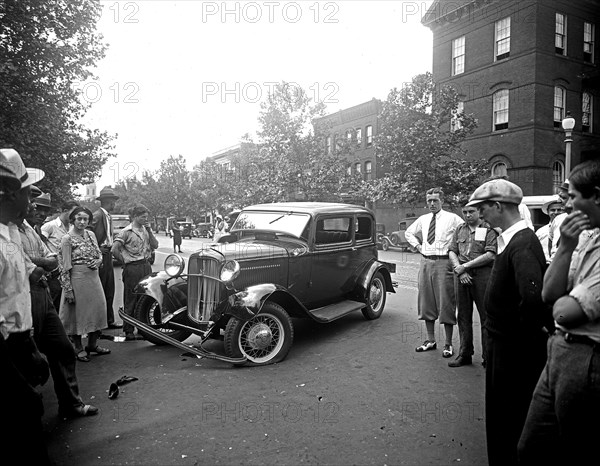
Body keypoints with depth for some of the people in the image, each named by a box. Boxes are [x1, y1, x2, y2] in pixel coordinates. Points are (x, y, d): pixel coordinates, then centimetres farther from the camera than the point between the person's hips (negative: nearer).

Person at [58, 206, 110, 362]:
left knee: (97, 309, 11)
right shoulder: (67, 239, -9)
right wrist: (68, 289, -14)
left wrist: (98, 261, -5)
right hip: (77, 279, -6)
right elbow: (65, 267, -11)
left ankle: (92, 344, 28)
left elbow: (99, 254, 19)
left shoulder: (91, 234, 8)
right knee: (78, 312, 5)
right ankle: (79, 348, 20)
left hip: (94, 278, 6)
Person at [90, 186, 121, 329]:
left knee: (109, 291, 13)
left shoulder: (108, 216, 15)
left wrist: (110, 248, 9)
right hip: (100, 257, -9)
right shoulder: (97, 215, -14)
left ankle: (109, 320, 21)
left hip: (108, 255, 9)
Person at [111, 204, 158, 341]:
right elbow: (115, 250, -13)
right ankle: (129, 331, 10)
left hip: (146, 267, 6)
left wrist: (149, 231, -5)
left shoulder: (146, 230, 11)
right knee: (131, 300, 2)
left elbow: (155, 245, 3)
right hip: (133, 268, -6)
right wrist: (125, 262, -5)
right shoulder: (127, 231, -8)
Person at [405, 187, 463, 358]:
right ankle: (430, 340, 24)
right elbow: (409, 232, 26)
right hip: (426, 262, 5)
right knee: (426, 302, 11)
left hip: (443, 262, -5)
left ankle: (448, 344, 10)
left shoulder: (452, 218, -4)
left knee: (446, 303, -1)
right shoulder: (423, 219, 11)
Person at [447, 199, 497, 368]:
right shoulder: (459, 229, 15)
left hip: (482, 274, -5)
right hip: (461, 276, 5)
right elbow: (452, 251, 10)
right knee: (463, 316, 10)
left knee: (486, 316, -1)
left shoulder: (489, 229, -1)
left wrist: (465, 266, -11)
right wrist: (459, 269, -7)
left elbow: (490, 255, -11)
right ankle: (465, 354, 20)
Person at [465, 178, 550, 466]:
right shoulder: (509, 239, 6)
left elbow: (533, 296, -37)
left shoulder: (523, 244, -24)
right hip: (502, 340, 9)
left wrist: (528, 329, -23)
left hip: (515, 347, -9)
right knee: (498, 411, 24)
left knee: (510, 419, 7)